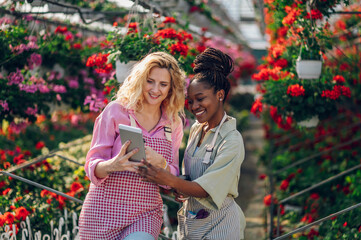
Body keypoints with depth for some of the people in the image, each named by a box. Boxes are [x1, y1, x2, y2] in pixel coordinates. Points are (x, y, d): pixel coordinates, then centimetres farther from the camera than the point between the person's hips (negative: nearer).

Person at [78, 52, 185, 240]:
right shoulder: (116, 111, -2)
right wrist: (112, 165, -26)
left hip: (146, 215, 2)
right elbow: (92, 166, -3)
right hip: (104, 210, -2)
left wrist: (160, 163, -13)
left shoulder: (173, 124, 9)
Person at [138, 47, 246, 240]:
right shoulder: (196, 129, 5)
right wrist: (179, 187, -7)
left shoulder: (231, 141, -18)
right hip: (190, 223, 7)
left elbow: (207, 189, -23)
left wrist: (169, 180, -36)